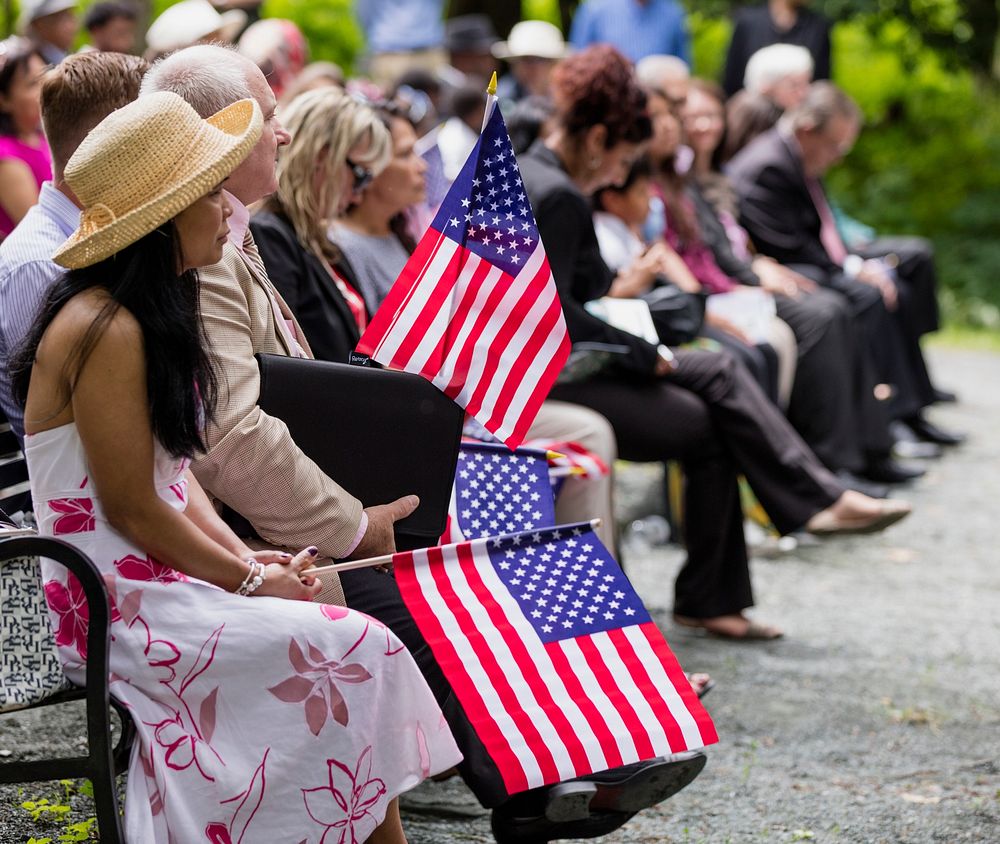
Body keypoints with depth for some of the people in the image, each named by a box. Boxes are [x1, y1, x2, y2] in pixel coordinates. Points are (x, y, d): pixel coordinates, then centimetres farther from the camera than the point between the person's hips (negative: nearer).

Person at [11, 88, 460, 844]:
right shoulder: (106, 329, -19)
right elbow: (132, 508, -18)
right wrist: (247, 577, -9)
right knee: (353, 650, -14)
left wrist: (247, 558, 1)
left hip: (153, 580, 9)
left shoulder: (159, 313, 12)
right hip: (111, 607, -9)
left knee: (351, 639, -3)